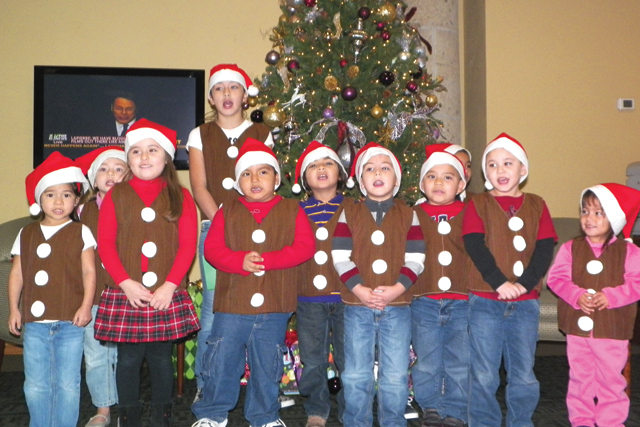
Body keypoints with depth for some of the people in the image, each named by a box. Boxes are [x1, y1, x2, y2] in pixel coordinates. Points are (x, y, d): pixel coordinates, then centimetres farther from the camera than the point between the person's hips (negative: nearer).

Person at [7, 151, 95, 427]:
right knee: (35, 384, 11)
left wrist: (85, 306, -12)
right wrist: (13, 309, 5)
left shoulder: (81, 233, -1)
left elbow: (88, 271, -4)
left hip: (70, 322, -3)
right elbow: (17, 273, 10)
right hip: (34, 322, 3)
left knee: (67, 384, 5)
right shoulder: (27, 234, 8)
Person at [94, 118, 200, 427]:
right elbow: (105, 243, 0)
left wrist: (169, 285, -12)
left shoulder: (181, 197, 4)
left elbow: (188, 245, -2)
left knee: (161, 357, 9)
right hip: (125, 294, 0)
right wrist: (125, 282, -11)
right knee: (128, 358, 7)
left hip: (167, 295, 0)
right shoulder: (116, 195, 4)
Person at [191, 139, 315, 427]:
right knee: (221, 361, 7)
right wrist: (241, 261, -21)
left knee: (268, 366, 12)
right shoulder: (227, 212, 5)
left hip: (274, 308, 0)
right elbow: (212, 248, -3)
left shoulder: (292, 211, 3)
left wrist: (267, 260, -19)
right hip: (232, 304, 0)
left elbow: (305, 247, -7)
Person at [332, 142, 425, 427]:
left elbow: (415, 260, -2)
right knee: (356, 375, 8)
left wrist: (395, 289, -15)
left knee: (395, 375, 7)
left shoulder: (408, 215, 5)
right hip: (357, 306, 0)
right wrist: (360, 290, -15)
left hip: (397, 306, 0)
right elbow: (340, 257, -4)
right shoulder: (349, 214, 4)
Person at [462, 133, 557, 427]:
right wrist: (499, 282, -20)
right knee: (484, 375, 6)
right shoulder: (478, 204, 2)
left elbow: (545, 249, -1)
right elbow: (475, 246, -10)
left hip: (526, 302, 2)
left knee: (524, 374, 11)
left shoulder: (536, 205, 8)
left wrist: (525, 283, -15)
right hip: (485, 301, -2)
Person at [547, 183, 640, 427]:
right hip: (577, 326, 2)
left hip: (613, 329, -1)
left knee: (611, 377, 8)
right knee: (580, 376, 13)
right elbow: (556, 277, -5)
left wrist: (611, 296, -22)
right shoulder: (570, 249, 0)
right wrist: (576, 296, -20)